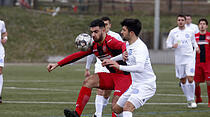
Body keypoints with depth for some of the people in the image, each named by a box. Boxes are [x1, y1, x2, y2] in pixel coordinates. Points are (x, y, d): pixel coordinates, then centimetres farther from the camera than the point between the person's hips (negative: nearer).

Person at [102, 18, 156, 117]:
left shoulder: (140, 47, -22)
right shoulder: (128, 44, 8)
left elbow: (140, 67, -37)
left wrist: (119, 67, -37)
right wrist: (111, 60, 27)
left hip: (146, 85, -10)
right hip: (135, 85, 10)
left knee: (127, 108, -29)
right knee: (117, 109, 13)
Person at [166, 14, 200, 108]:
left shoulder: (190, 32, 4)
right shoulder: (173, 32, 2)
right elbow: (168, 44, 5)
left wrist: (196, 47, 1)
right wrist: (173, 45, -16)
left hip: (190, 58, -1)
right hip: (179, 59, 1)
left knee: (190, 79, -14)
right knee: (183, 81, 5)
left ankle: (192, 100, 1)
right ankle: (189, 100, 19)